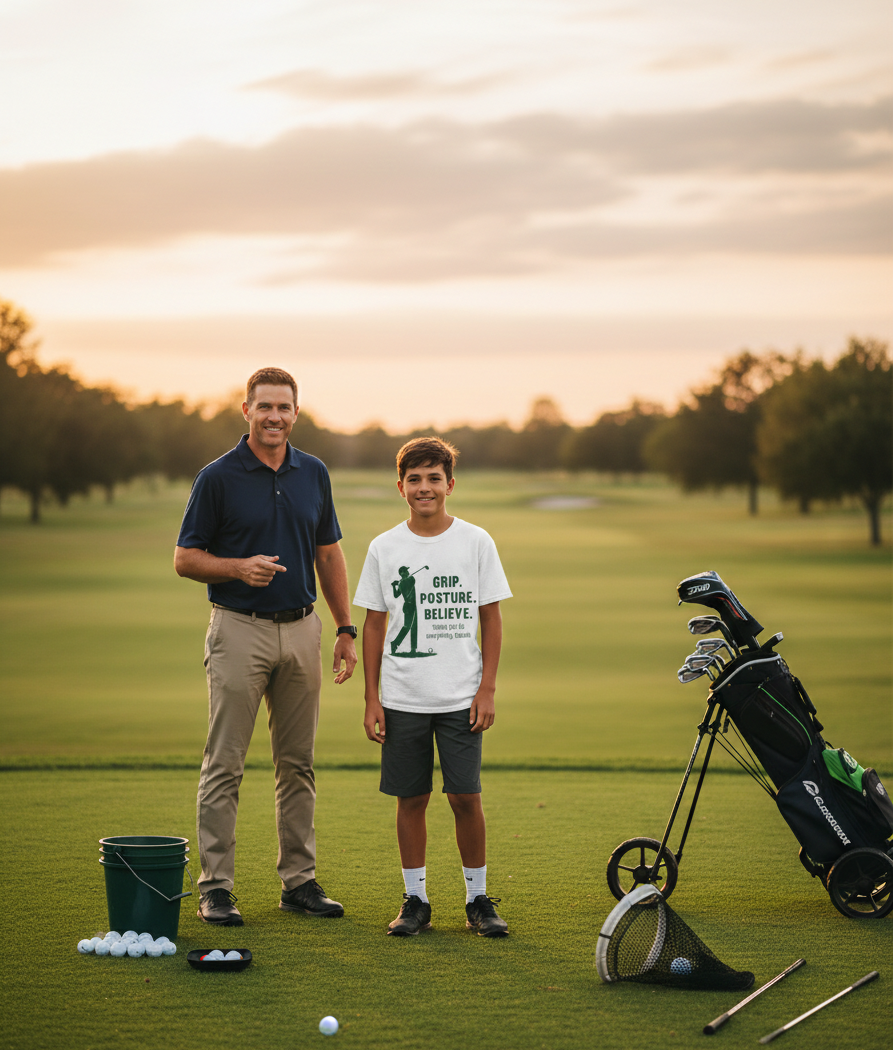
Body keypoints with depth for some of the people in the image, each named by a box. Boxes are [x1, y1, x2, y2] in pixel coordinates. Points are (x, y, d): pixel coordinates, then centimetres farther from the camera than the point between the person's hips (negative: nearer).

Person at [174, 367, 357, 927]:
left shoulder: (314, 473, 8)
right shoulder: (218, 477, -5)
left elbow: (330, 553, 14)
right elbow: (186, 559, -3)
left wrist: (346, 629, 9)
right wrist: (240, 568, -21)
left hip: (301, 629, 4)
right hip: (240, 629, -4)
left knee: (298, 764, 9)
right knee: (225, 764, -2)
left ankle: (300, 880, 17)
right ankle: (216, 886, 2)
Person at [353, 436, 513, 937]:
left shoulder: (476, 542, 1)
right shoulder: (384, 548, 4)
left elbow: (492, 619, 4)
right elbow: (374, 624, 7)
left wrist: (488, 689, -3)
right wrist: (372, 698, 3)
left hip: (461, 698, -1)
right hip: (402, 700, 1)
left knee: (466, 796, -3)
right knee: (411, 798, 5)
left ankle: (479, 899, 10)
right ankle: (416, 901, 14)